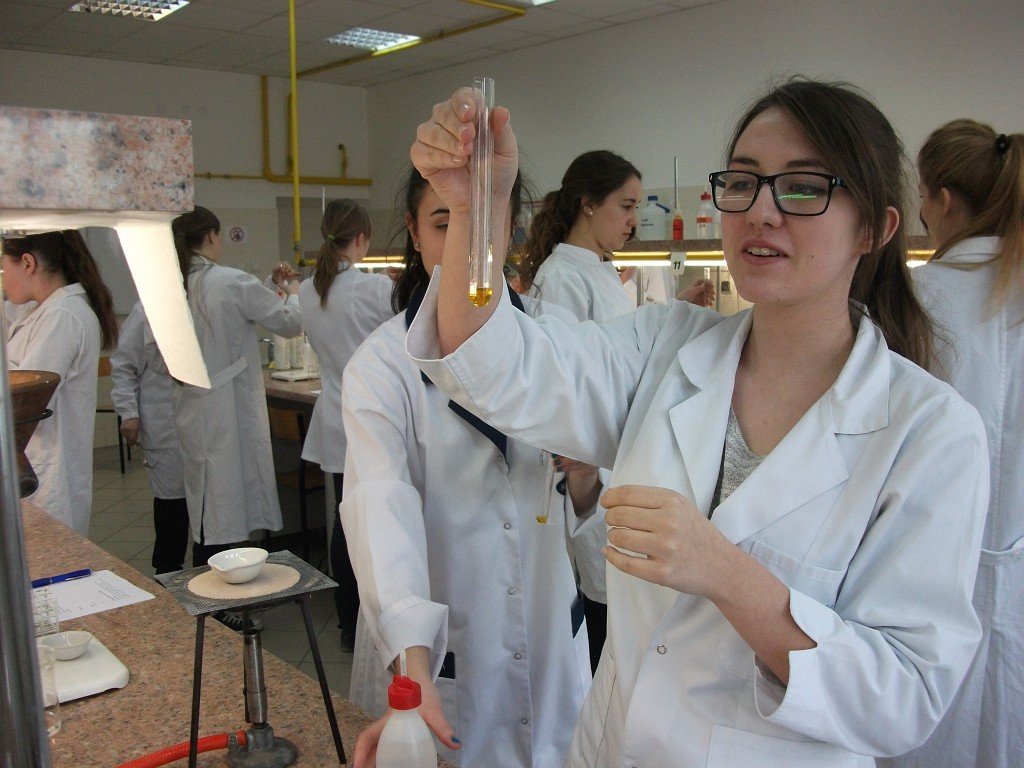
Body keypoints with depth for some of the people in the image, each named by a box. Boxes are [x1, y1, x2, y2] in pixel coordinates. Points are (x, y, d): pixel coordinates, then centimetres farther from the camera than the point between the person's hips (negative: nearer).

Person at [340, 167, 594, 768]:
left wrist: (583, 476, -23)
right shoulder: (382, 363, -13)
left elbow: (593, 503, 1)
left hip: (551, 641, 3)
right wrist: (413, 670, -40)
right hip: (446, 651, -3)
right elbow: (382, 510, -27)